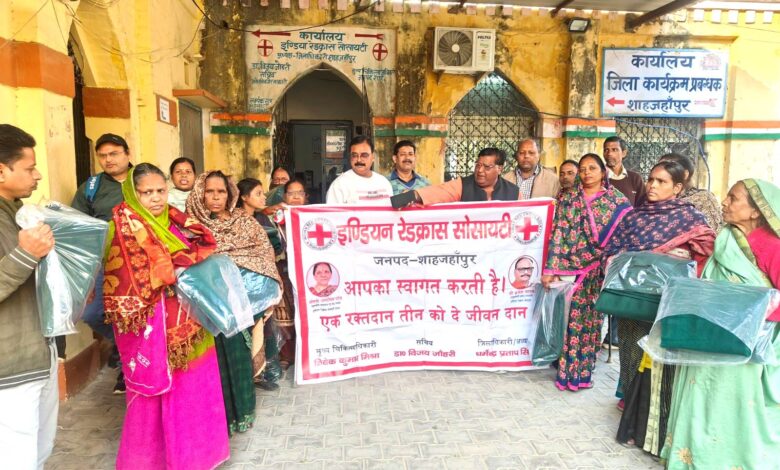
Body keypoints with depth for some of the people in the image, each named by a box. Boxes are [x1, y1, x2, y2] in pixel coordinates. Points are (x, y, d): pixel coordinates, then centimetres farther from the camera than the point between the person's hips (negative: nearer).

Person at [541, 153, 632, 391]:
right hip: (570, 267, 0)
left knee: (591, 318, 4)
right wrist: (551, 269, -6)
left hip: (599, 271, 0)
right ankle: (568, 369, 12)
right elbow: (557, 234, 0)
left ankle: (583, 369, 18)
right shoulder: (567, 199, 6)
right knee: (570, 318, 0)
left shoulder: (618, 201, 5)